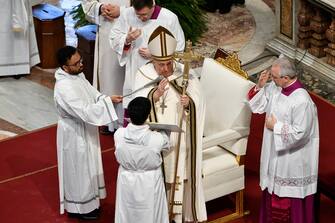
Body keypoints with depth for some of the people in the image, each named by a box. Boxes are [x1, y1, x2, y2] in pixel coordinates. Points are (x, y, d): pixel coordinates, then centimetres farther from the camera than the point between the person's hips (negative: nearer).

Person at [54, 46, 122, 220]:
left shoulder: (77, 74, -4)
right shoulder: (64, 88, -33)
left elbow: (92, 95, 8)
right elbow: (85, 111, -34)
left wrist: (106, 98, -10)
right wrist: (108, 101, -28)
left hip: (85, 131, 9)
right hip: (75, 135, -9)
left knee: (87, 168, 23)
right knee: (79, 170, 9)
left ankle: (88, 201, 41)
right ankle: (78, 207, 27)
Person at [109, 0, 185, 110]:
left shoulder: (170, 18, -12)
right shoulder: (127, 14, -6)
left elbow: (178, 47, -4)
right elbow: (114, 39, 5)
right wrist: (126, 40, -18)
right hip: (133, 75, 2)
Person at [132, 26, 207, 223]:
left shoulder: (185, 74, -7)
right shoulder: (144, 75, -7)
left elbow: (198, 105, -7)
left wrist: (189, 103, -29)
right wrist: (156, 94, -32)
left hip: (179, 139, 0)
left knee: (180, 175, 7)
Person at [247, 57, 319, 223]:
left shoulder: (302, 101, -28)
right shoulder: (275, 88, -4)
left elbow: (300, 133, -26)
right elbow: (258, 105, 10)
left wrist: (276, 126, -18)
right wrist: (260, 86, -7)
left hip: (292, 158, -8)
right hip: (274, 152, 8)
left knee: (289, 195, 5)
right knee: (272, 189, 20)